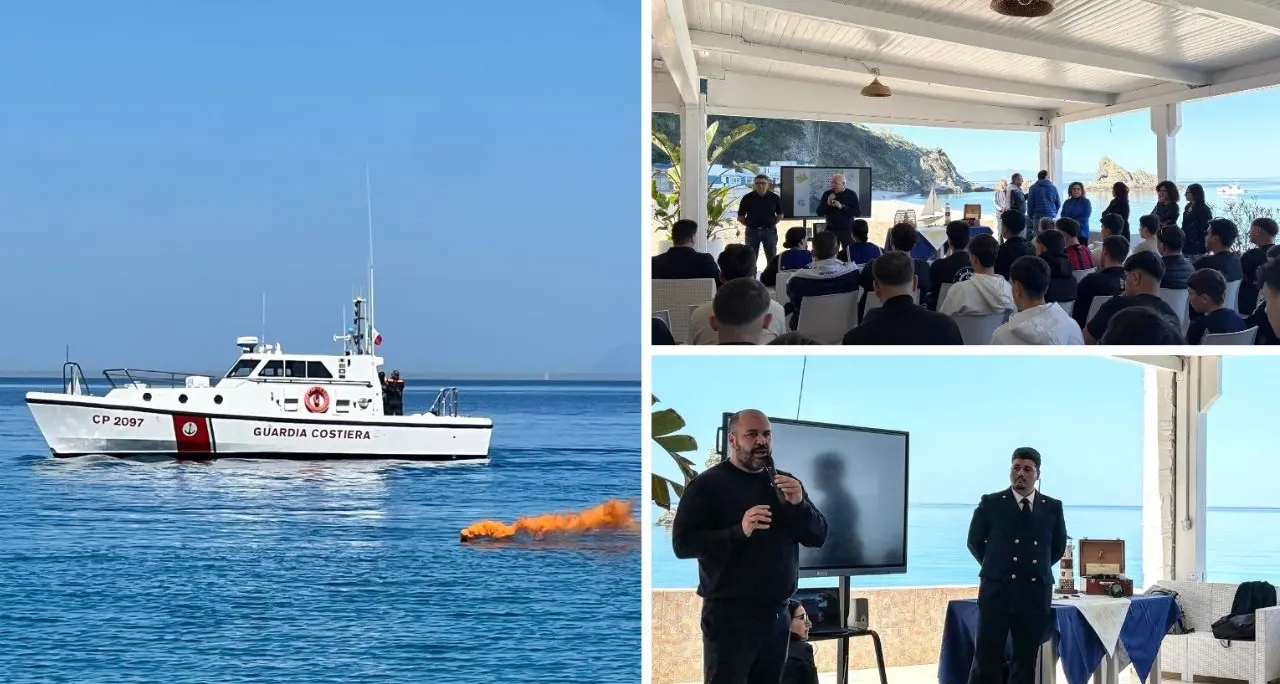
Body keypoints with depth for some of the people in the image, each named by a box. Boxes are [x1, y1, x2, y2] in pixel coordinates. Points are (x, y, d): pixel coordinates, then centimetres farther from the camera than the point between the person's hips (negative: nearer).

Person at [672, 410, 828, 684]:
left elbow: (818, 536, 10)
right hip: (729, 615, -6)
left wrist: (799, 504, -10)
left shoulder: (785, 484, 14)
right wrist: (739, 531, -24)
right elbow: (683, 543, -11)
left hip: (777, 615, 6)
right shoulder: (707, 484, -3)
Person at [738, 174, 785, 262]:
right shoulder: (747, 198, -1)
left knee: (771, 258, 5)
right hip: (752, 231, 0)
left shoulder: (774, 198, 1)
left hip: (770, 231, 0)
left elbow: (780, 215, 12)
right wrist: (748, 224, -2)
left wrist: (772, 223, 2)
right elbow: (740, 217, 6)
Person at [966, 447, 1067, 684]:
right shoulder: (991, 503, 1)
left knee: (1026, 662, 5)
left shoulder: (1052, 507, 6)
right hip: (996, 592, -2)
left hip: (1035, 594, 2)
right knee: (986, 660, -4)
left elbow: (1058, 547, 19)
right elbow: (975, 542, 11)